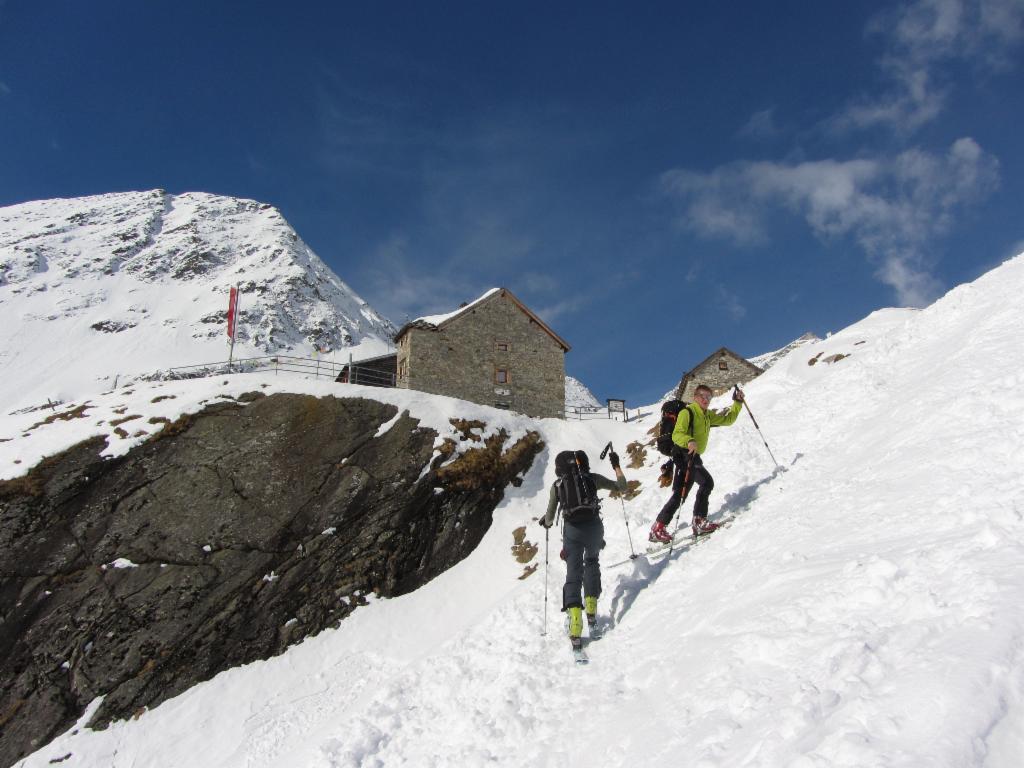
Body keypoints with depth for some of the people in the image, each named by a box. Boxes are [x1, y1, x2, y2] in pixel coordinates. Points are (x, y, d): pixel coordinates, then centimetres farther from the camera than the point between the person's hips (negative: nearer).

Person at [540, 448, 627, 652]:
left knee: (573, 575, 3)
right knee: (592, 562, 28)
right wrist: (616, 465, 24)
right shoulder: (592, 478, 6)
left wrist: (546, 522, 33)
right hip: (594, 526, 1)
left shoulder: (557, 485, 8)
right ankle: (591, 610, 19)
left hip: (572, 530, 0)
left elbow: (549, 518, 10)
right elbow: (622, 488, 13)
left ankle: (575, 633, -9)